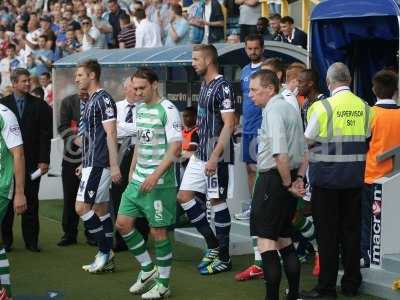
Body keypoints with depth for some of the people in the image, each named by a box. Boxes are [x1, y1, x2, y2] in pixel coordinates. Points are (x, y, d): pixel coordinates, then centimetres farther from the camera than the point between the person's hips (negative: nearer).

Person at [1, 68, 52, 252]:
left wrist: (44, 160, -6)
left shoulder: (39, 105, 4)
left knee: (31, 202, 1)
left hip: (32, 161, 0)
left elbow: (45, 135, 1)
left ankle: (31, 241, 7)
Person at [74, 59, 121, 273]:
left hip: (98, 165, -10)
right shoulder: (91, 100, 17)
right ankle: (107, 259, 14)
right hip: (92, 164, 10)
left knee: (82, 207, -10)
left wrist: (114, 165, -21)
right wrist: (84, 164, 25)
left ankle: (104, 252, -3)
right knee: (100, 209, 10)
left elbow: (110, 133, -17)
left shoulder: (103, 99, -13)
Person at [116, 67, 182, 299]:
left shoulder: (168, 110, -12)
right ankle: (148, 269, 23)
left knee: (158, 231, -1)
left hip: (159, 183, -8)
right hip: (138, 181, 8)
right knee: (123, 223, 7)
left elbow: (175, 149, -18)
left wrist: (156, 175, -24)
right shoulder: (140, 109, 12)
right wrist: (132, 171, 18)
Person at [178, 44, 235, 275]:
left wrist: (214, 157, -23)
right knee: (184, 196, 8)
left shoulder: (223, 87, -14)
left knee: (217, 200, -2)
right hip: (200, 152, 9)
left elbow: (229, 125, -19)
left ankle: (224, 258, 9)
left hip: (216, 153, -9)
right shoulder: (205, 85, 14)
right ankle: (213, 244, 18)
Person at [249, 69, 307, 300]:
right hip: (289, 179, 10)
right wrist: (298, 179, 11)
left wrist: (288, 184, -15)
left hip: (273, 177, -10)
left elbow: (281, 154, -24)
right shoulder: (291, 108, 15)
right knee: (284, 238, 17)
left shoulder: (273, 111, -15)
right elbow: (304, 151, 20)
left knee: (266, 238, -6)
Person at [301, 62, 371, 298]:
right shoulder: (364, 107, 1)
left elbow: (308, 140, -6)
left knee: (327, 231, 3)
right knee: (351, 228, 12)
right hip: (355, 176, 4)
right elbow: (366, 138, 9)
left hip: (327, 175, -4)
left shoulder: (322, 107, -13)